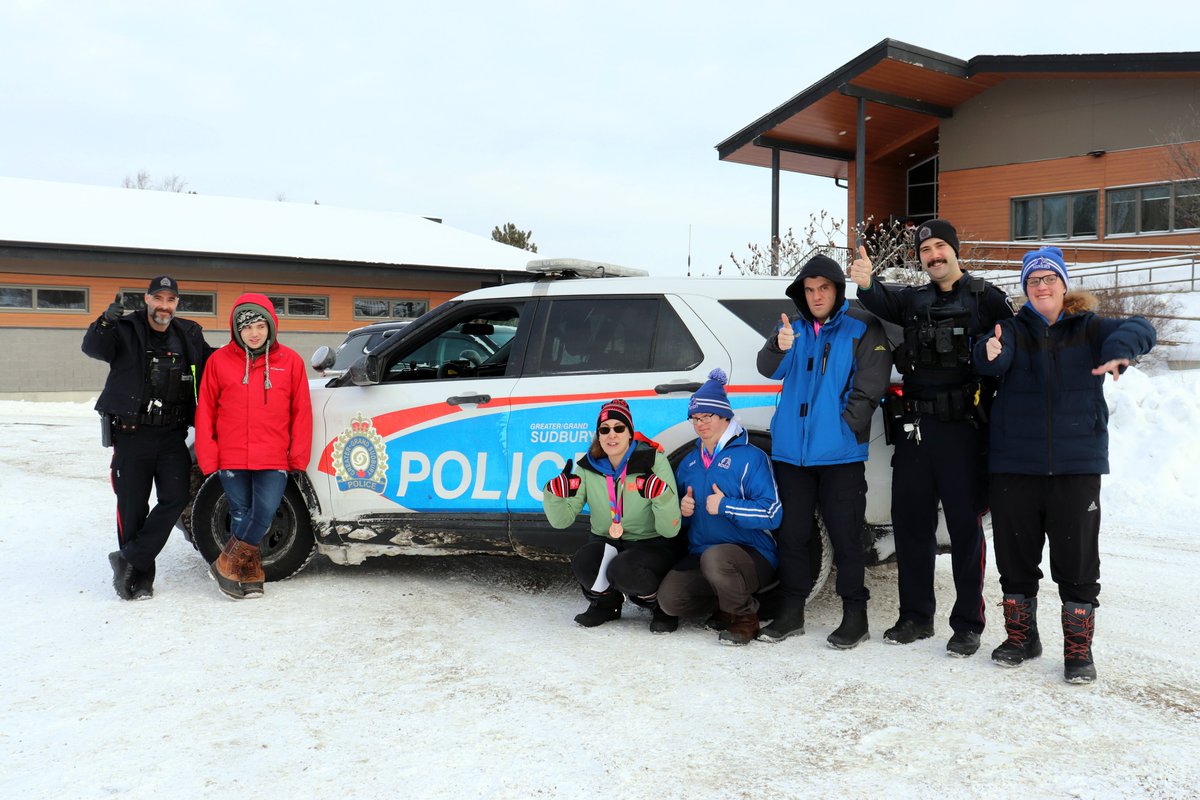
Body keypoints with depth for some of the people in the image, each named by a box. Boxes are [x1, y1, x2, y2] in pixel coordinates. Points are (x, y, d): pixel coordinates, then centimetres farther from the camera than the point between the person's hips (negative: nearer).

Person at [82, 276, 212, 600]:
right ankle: (139, 577, 13)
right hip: (132, 435, -2)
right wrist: (105, 321, -37)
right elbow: (92, 347, -17)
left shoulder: (190, 336, 10)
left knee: (176, 497, -11)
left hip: (172, 436, 3)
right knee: (133, 507, 3)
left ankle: (129, 560, -1)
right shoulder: (126, 330, -1)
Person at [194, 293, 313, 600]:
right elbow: (205, 412, 6)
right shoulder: (219, 361, 3)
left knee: (265, 512, -11)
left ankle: (227, 564, 6)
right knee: (241, 514, 4)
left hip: (274, 459, 0)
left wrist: (299, 456, 3)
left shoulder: (290, 361, 4)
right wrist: (208, 458, 1)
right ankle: (251, 575, 18)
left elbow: (301, 413, 6)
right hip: (232, 458, 0)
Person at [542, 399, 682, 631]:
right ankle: (605, 603, 5)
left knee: (623, 570, -35)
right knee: (582, 563, -29)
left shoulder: (653, 460, -14)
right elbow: (562, 520, -7)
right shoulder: (588, 467, -4)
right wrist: (554, 495, -26)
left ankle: (662, 605, -2)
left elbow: (670, 531, -18)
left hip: (652, 545, -3)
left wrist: (661, 496, -36)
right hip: (606, 543, 3)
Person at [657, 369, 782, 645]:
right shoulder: (689, 462, 15)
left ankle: (745, 618, -10)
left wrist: (725, 506, -21)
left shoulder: (751, 457, -8)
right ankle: (726, 606, 10)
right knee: (669, 598, -18)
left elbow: (772, 513, -17)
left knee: (714, 558, -39)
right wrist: (682, 511, -1)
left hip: (754, 556, -6)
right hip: (699, 555, 6)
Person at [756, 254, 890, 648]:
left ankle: (855, 615, 10)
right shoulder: (793, 328, 11)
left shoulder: (862, 329, -1)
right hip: (791, 450, 4)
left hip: (840, 453, -4)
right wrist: (779, 347, -24)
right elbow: (769, 369, -3)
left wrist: (845, 423, -14)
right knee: (792, 533, 10)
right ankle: (791, 611, 20)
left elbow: (870, 385, -6)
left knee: (845, 535, 0)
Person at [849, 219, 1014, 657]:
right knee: (910, 522, 10)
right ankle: (916, 616, 23)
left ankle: (968, 624, 12)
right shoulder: (914, 299, 14)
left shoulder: (985, 298, 2)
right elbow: (883, 303, -7)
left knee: (965, 525, 1)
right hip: (913, 426, 5)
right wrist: (866, 284, -28)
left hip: (962, 428, -5)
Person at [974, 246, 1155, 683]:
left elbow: (1140, 329, -12)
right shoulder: (1014, 330, 5)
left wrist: (1119, 350, -34)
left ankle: (1078, 649, 17)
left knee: (1076, 558, 3)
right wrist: (991, 353, -41)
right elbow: (994, 358, -16)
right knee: (1015, 555, 9)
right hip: (1015, 463, 1)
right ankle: (1021, 637, 27)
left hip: (1076, 465, -1)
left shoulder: (1088, 329, 5)